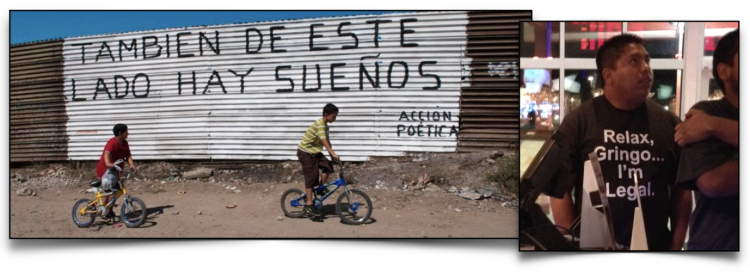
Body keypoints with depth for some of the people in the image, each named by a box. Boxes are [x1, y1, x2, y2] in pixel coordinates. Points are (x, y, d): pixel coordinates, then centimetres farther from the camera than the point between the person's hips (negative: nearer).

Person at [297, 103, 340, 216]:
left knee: (328, 167, -8)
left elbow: (327, 141, 8)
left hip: (315, 152, 8)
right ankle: (309, 204, -1)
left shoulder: (325, 126, 7)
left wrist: (332, 155, 1)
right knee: (311, 177, -8)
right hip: (305, 152, -8)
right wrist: (333, 153, -40)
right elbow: (324, 141, -33)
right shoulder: (319, 124, -22)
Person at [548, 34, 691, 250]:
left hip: (656, 247, 3)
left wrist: (676, 245, 1)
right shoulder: (579, 121, -8)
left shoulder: (668, 123, 2)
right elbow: (560, 189, -9)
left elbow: (681, 190, 6)